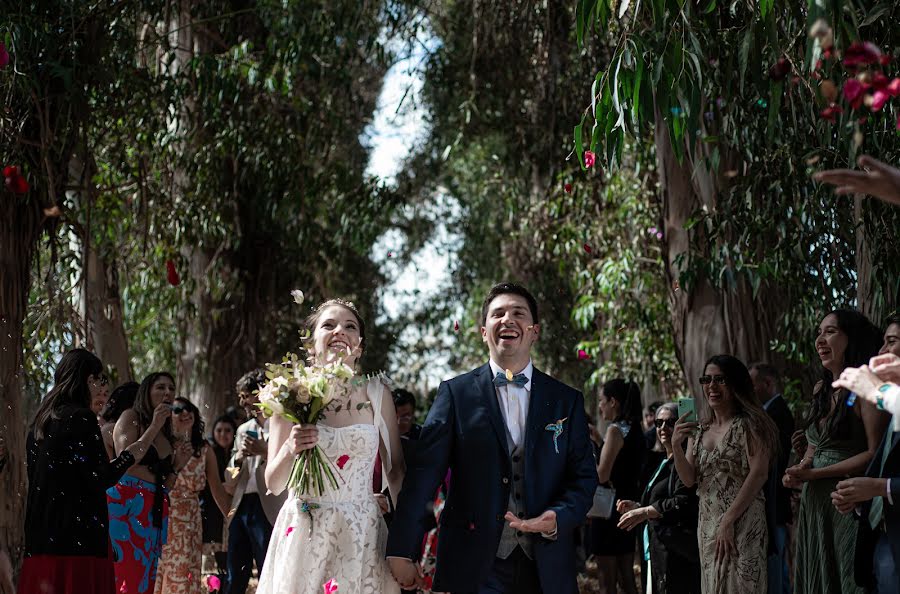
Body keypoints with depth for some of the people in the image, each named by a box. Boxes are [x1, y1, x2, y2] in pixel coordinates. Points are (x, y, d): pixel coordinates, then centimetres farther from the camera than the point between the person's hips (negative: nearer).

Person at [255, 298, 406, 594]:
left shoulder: (376, 394, 1)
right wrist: (290, 449, -19)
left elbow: (396, 469, 8)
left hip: (362, 535, 1)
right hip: (303, 534, -1)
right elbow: (273, 484, 0)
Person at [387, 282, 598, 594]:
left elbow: (584, 476, 7)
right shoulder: (456, 393, 2)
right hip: (473, 568, -2)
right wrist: (401, 552, -12)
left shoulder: (567, 401, 8)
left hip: (547, 568, 2)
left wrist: (559, 518, -13)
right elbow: (424, 472, -5)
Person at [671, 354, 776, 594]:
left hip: (742, 523, -6)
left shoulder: (748, 424, -5)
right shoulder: (699, 429, 14)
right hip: (707, 525, 6)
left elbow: (759, 473, -15)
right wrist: (676, 445, -10)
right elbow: (689, 479, 8)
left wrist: (728, 520, -19)